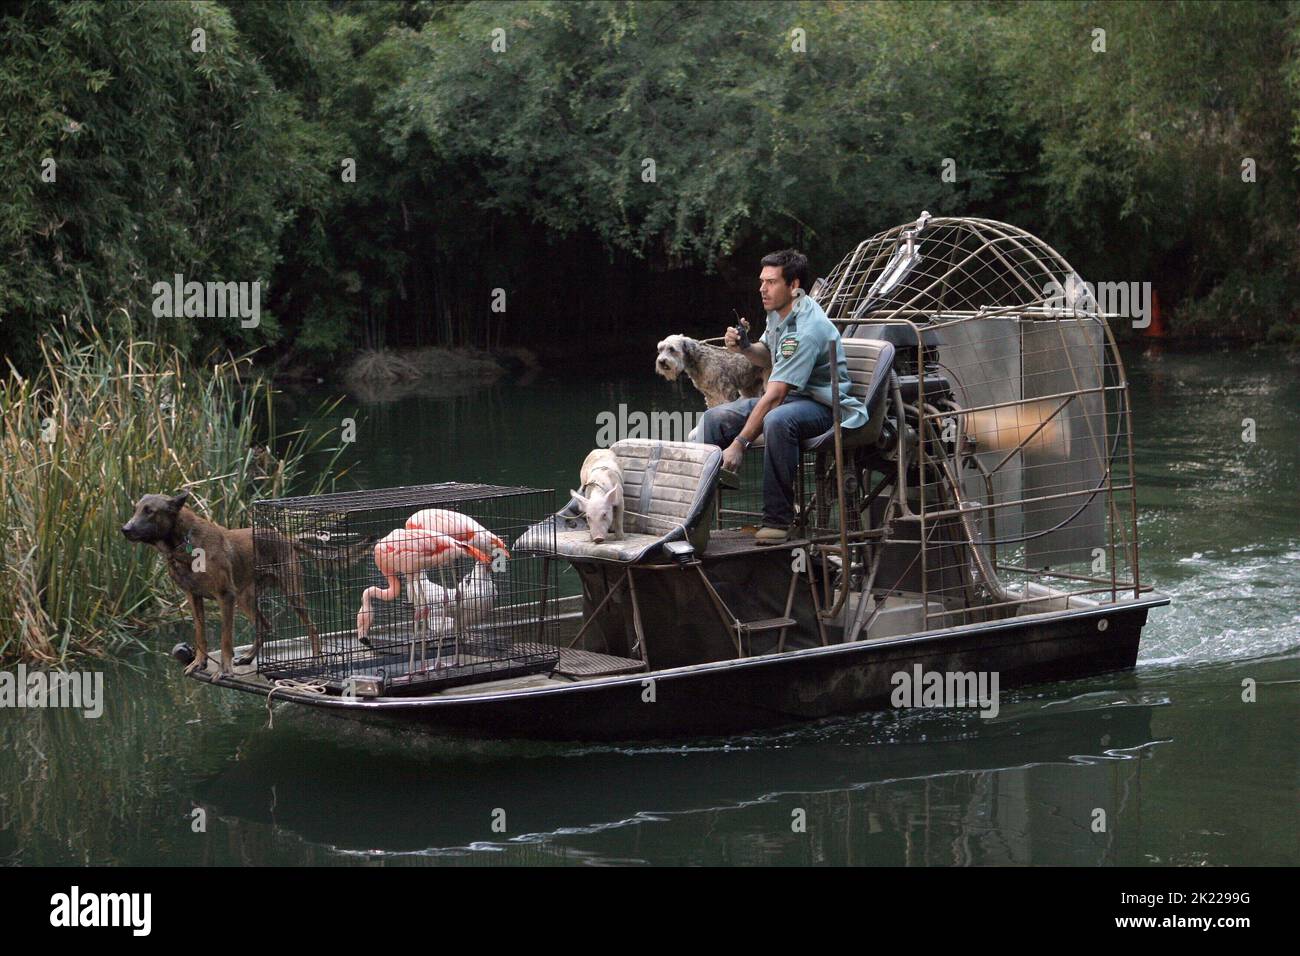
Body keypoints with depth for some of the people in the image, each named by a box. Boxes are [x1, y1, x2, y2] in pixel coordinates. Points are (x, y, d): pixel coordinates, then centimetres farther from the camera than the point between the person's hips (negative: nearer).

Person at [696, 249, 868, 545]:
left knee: (777, 421, -41)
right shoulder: (778, 312, 3)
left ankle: (778, 518, -31)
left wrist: (739, 444, -31)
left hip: (822, 405, -10)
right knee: (715, 417, -5)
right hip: (789, 396, 10)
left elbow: (774, 396, -30)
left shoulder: (806, 329, -27)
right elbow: (769, 357, 25)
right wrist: (744, 347, 0)